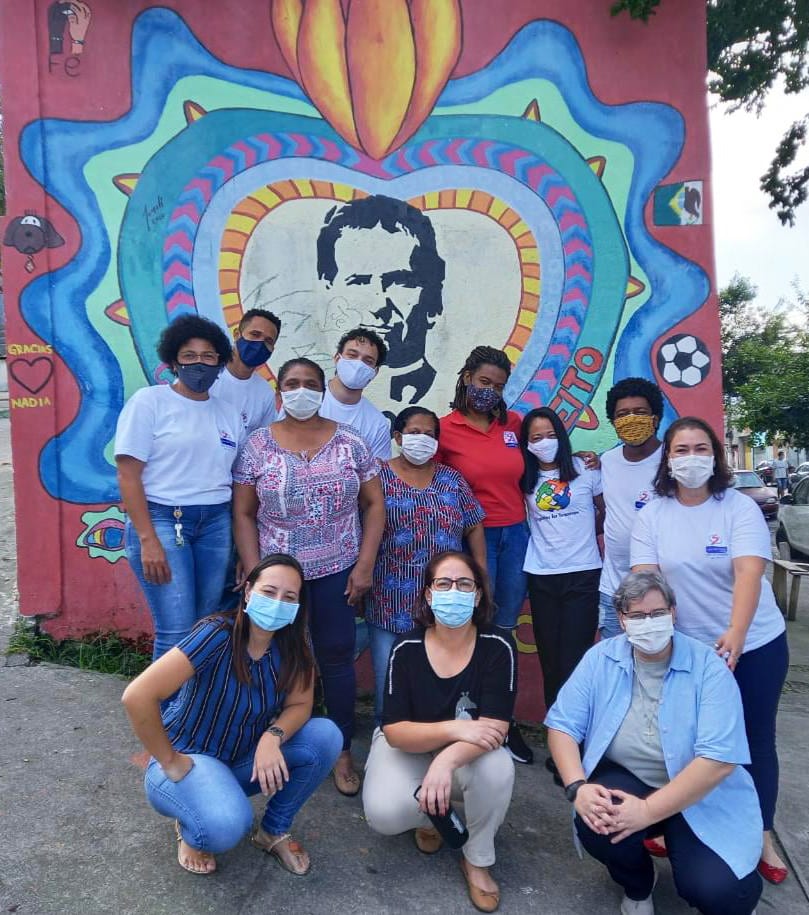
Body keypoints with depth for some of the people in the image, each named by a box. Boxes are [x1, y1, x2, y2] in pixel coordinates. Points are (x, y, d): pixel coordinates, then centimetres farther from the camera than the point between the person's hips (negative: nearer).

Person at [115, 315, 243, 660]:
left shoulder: (228, 414, 12)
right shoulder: (149, 401, -2)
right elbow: (128, 475, -8)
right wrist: (148, 540, -16)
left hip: (216, 524, 5)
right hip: (161, 519, -5)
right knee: (177, 633, -6)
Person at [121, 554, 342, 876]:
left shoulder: (293, 645, -12)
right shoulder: (217, 635, -30)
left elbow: (300, 704, -7)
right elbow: (137, 696, -34)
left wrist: (272, 737, -28)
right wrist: (170, 763, -22)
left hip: (246, 758, 5)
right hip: (188, 758, -5)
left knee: (326, 736, -16)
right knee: (226, 825, -35)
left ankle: (274, 830, 7)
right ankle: (191, 828, 4)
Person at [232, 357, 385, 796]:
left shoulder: (349, 442, -1)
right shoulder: (257, 446, -2)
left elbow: (374, 503, 1)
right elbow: (243, 514, 0)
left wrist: (365, 564, -6)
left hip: (337, 571, 0)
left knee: (336, 657, 9)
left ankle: (343, 752, 26)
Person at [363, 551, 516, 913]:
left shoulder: (498, 646, -21)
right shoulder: (406, 648, -19)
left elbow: (495, 728, -26)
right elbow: (394, 731, -21)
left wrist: (447, 760, -44)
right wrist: (453, 728, -38)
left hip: (468, 755, 0)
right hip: (408, 748, 0)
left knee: (498, 769, -33)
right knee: (384, 814, -27)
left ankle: (477, 860, -2)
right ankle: (429, 814, 11)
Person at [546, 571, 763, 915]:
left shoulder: (708, 668, -14)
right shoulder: (601, 658, -6)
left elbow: (720, 759, -22)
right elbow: (563, 724, -5)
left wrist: (648, 811, -28)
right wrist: (578, 787, -24)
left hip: (701, 796, -1)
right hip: (625, 780, 2)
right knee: (596, 824, -28)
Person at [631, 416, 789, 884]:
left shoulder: (741, 508, -13)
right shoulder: (652, 515, -6)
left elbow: (748, 573, -25)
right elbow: (644, 579, -10)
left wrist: (735, 634, -39)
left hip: (755, 644, -1)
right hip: (687, 647, 1)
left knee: (755, 739, 13)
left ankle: (762, 836, 34)